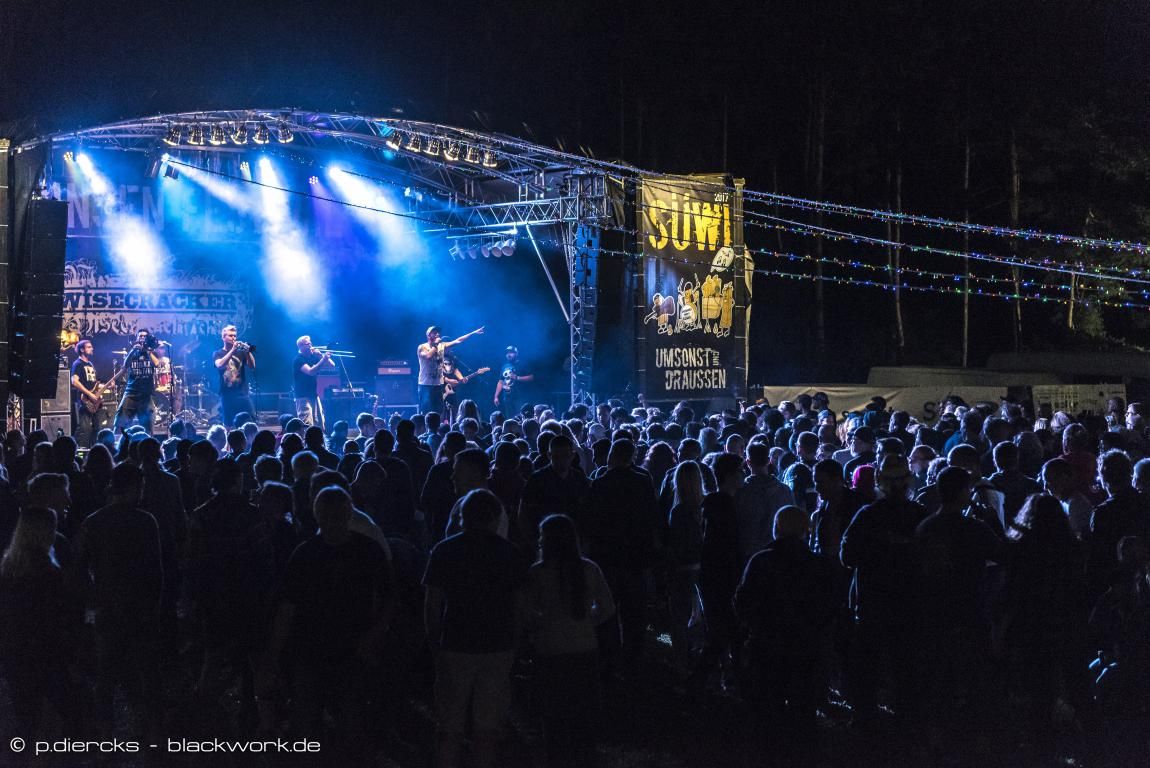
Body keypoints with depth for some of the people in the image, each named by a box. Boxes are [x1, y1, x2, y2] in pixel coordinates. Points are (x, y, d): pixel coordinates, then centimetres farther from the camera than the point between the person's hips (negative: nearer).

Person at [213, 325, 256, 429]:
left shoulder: (241, 352, 11)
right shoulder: (218, 354, 6)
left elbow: (252, 367, -1)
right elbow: (219, 365, -15)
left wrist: (248, 351, -16)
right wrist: (233, 350, -20)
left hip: (243, 394, 1)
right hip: (227, 395, -1)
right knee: (228, 425, 0)